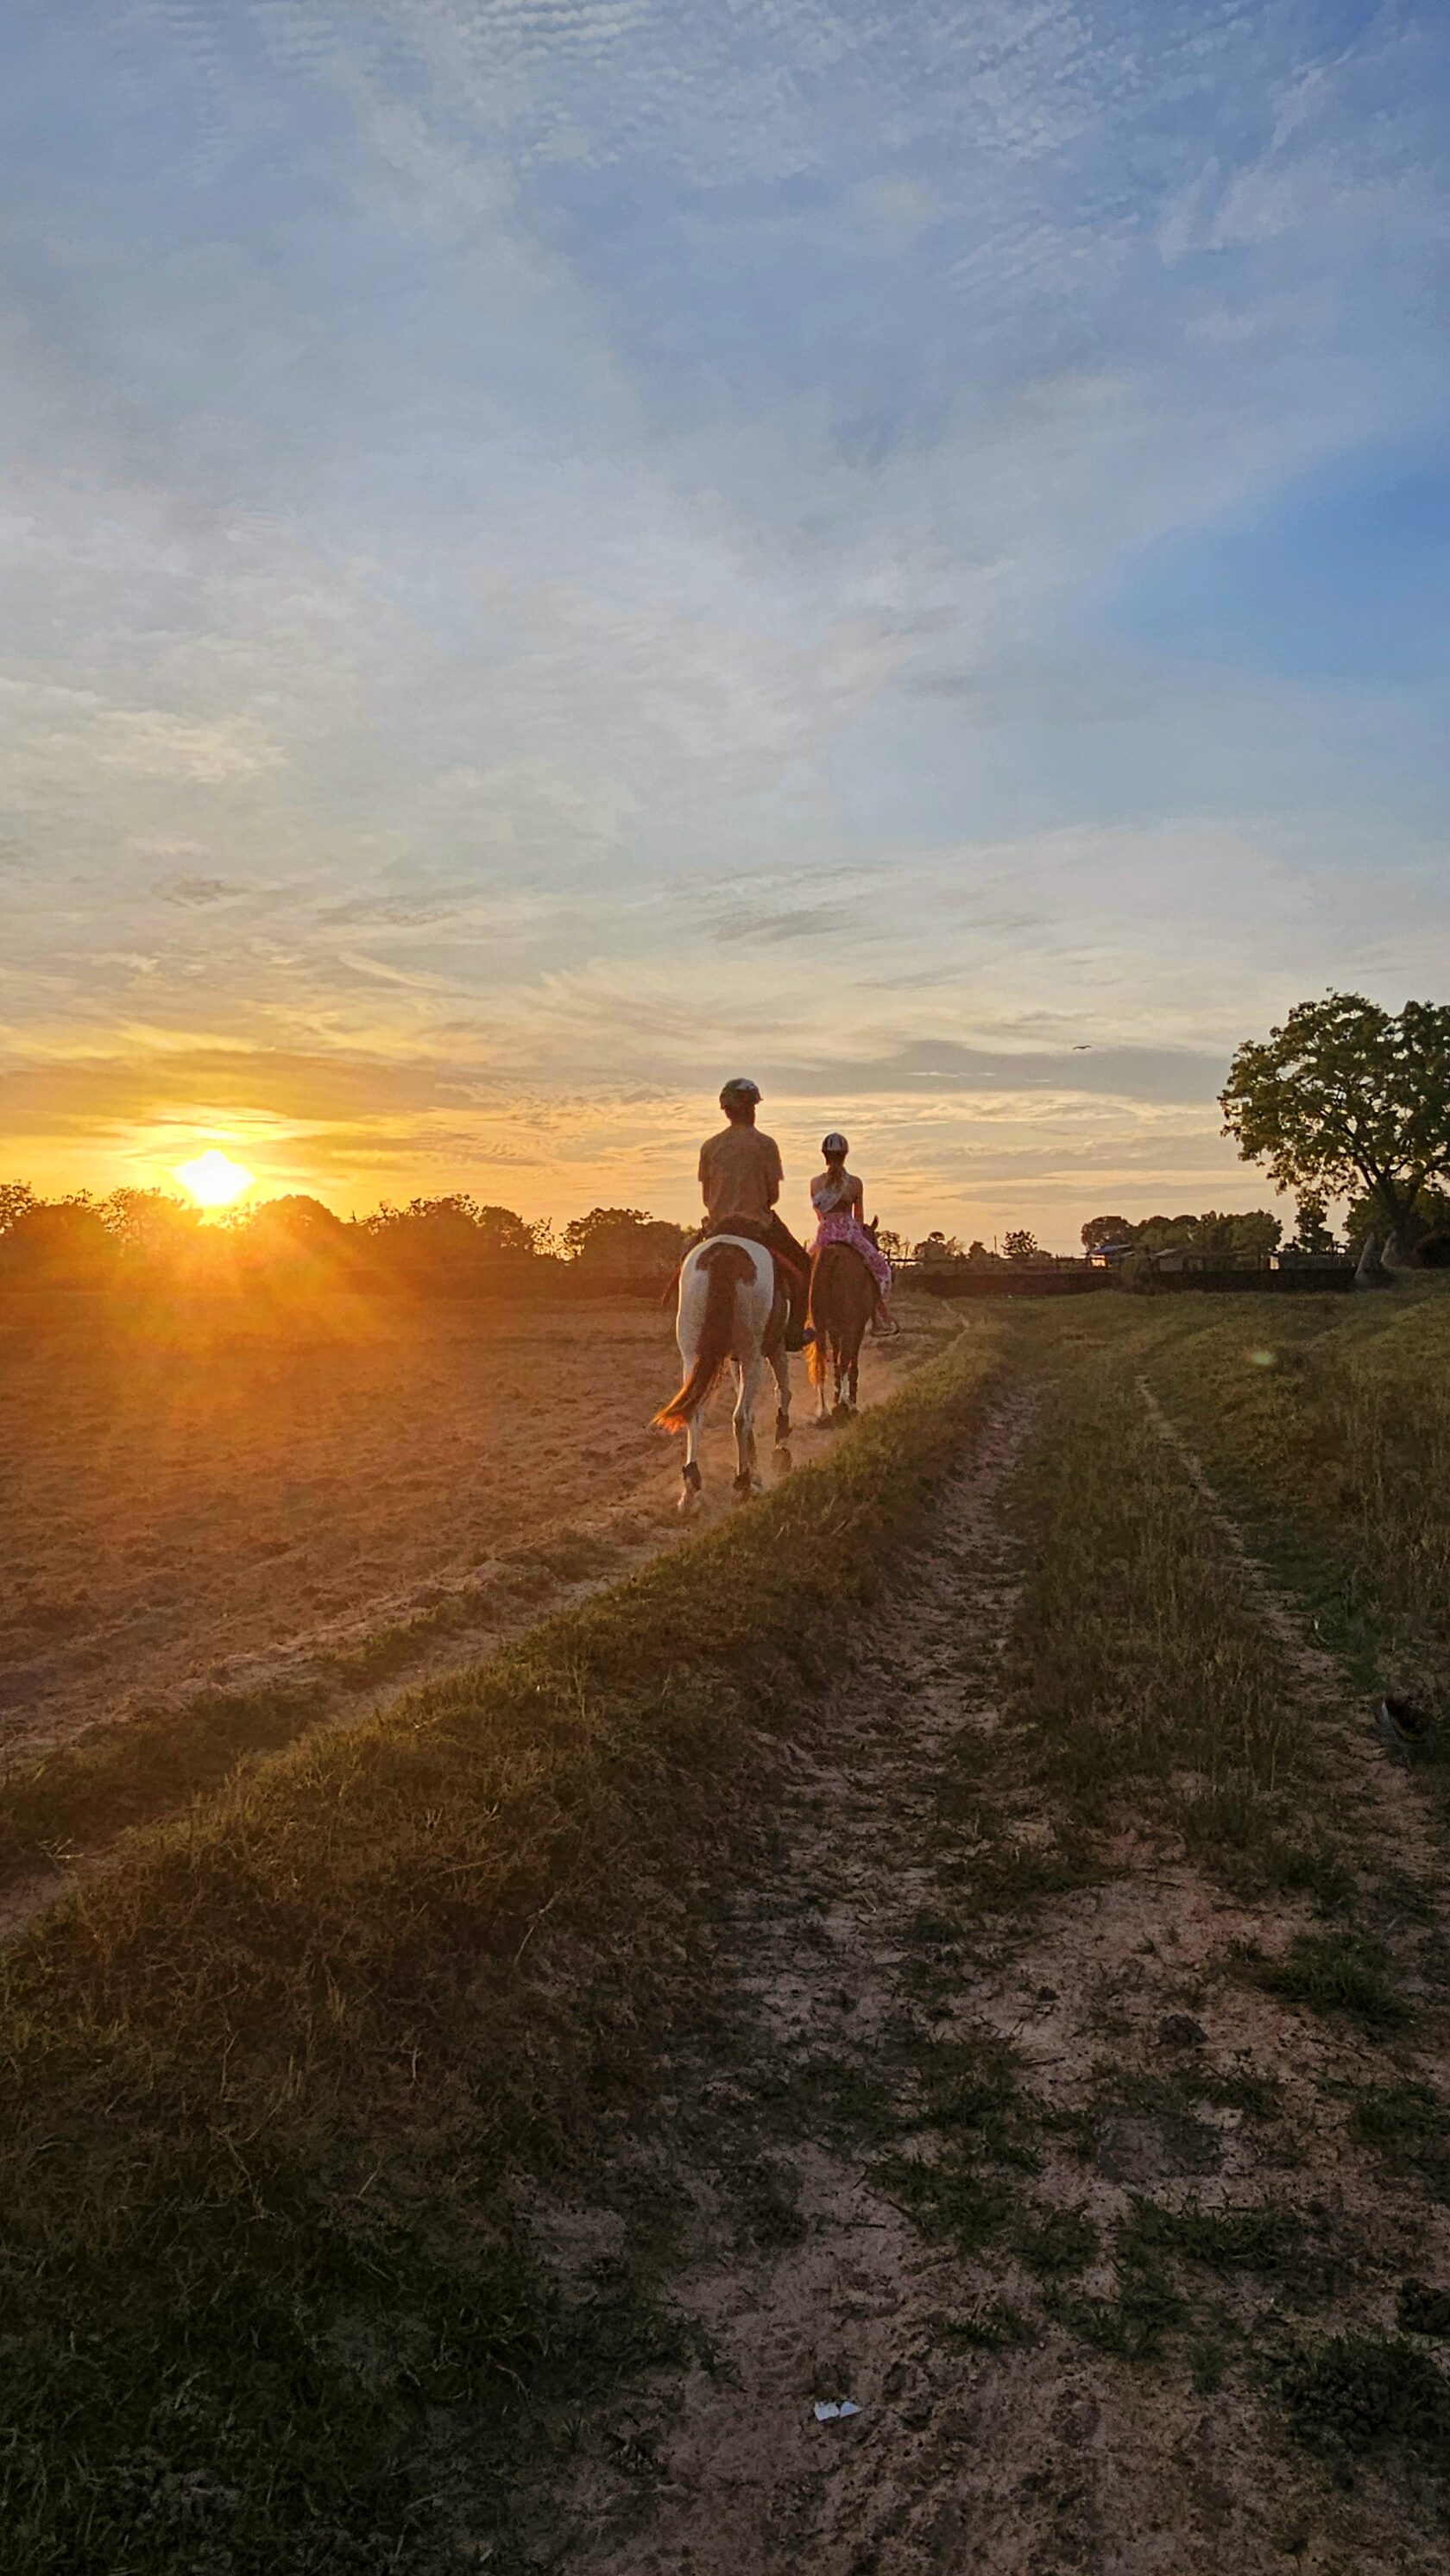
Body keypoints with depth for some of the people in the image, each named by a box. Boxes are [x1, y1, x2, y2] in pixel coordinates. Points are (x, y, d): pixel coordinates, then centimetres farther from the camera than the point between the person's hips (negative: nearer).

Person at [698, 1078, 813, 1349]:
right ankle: (794, 1331, 12)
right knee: (803, 1265, 17)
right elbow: (774, 1193, -7)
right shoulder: (765, 1144, -8)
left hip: (719, 1226, 3)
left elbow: (706, 1196, 5)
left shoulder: (709, 1146, 1)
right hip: (758, 1224, -3)